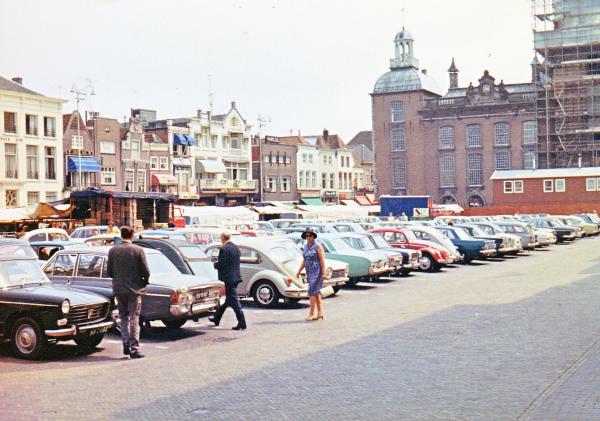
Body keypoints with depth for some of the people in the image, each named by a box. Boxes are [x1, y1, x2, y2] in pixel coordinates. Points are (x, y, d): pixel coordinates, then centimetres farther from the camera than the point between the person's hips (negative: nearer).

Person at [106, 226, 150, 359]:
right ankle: (134, 348, 0)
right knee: (134, 319, 3)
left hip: (119, 289, 3)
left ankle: (126, 344, 8)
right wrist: (145, 281, 12)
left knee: (123, 317, 17)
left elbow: (109, 271, 3)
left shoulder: (113, 251, -2)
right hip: (134, 288, -3)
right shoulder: (138, 250, -10)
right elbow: (145, 271, -8)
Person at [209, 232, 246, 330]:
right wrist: (218, 264, 21)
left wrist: (215, 264, 1)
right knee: (226, 299, 20)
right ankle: (216, 318, 34)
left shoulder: (224, 249, -17)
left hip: (228, 278, -9)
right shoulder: (236, 248, 11)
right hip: (235, 277, 9)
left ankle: (242, 323, -8)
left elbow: (221, 264, -20)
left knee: (234, 301, -6)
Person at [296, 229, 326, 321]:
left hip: (317, 272, -8)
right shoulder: (306, 247, 12)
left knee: (312, 292, -12)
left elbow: (322, 260, -14)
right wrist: (299, 271, 13)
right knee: (316, 292, 11)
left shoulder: (318, 246, -10)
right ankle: (320, 313, 18)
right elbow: (304, 261, 17)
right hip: (309, 272, 8)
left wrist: (323, 273, -20)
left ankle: (311, 314, -9)